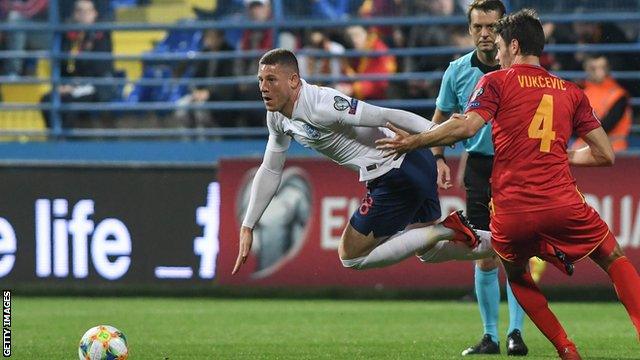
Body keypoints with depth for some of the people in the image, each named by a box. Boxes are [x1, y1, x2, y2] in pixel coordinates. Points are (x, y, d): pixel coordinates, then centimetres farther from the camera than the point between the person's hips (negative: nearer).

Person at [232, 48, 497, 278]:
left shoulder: (322, 105, -24)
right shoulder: (277, 117, 5)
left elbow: (388, 115, -26)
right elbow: (270, 171, 17)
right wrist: (247, 227, 15)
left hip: (398, 173, -10)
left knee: (351, 256, -2)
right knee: (428, 252, 24)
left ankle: (447, 231, -6)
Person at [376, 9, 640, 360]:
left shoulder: (496, 82, 4)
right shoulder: (572, 92, 14)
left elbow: (466, 127, -12)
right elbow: (605, 154, 13)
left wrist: (413, 141, -1)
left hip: (511, 212, -1)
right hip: (563, 205, 1)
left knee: (517, 278, 26)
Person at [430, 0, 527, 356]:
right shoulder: (458, 71, 2)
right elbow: (440, 119, 13)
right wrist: (439, 159, 1)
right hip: (479, 166, 2)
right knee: (485, 258, 3)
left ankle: (515, 332, -2)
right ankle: (490, 336, 11)